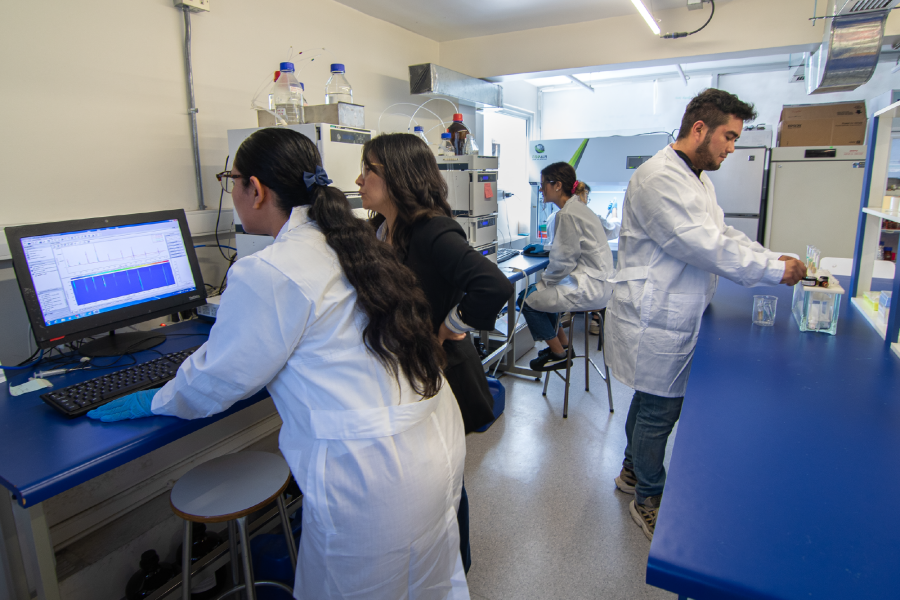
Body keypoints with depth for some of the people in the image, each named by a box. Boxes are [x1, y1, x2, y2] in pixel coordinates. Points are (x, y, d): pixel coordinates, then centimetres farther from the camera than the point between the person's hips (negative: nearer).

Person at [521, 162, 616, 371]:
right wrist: (544, 281, 13)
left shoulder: (568, 214, -19)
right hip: (596, 282, 10)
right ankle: (562, 343, 29)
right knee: (534, 291, 18)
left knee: (530, 301, -5)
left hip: (589, 288, -10)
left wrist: (544, 281, -3)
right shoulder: (577, 207, 13)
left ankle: (559, 355, 11)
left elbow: (564, 261, -19)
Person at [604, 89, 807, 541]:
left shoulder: (698, 180, 15)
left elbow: (724, 235, 15)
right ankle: (648, 499, 25)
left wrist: (775, 262, 1)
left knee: (650, 400, 22)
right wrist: (775, 271, -16)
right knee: (659, 410, 4)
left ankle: (632, 471, 42)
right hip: (654, 320, -10)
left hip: (672, 316, 10)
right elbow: (705, 246, -24)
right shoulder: (659, 177, -20)